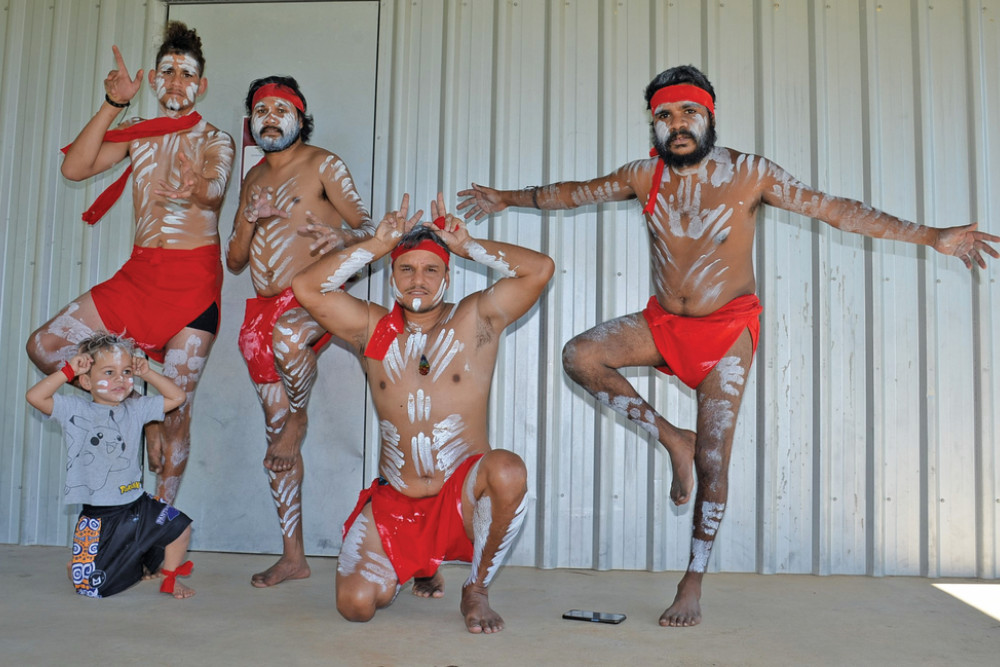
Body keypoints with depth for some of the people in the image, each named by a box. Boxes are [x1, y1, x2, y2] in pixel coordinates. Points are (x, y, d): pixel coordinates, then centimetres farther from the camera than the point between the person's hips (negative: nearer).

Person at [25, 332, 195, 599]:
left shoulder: (136, 409, 3)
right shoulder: (74, 410, -6)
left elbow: (177, 396, 6)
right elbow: (35, 396, -19)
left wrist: (147, 373, -1)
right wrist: (68, 370, -16)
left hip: (138, 506, 3)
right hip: (98, 518, -3)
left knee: (180, 527, -2)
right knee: (88, 584, -3)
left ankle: (169, 577, 22)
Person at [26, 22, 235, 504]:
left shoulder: (214, 140, 2)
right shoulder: (137, 134, 14)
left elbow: (215, 189, -21)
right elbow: (74, 168, -1)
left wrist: (198, 190, -46)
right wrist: (112, 105, -8)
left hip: (194, 279, -5)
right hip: (138, 274, 5)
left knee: (176, 409, -3)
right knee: (44, 347, -1)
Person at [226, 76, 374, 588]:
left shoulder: (322, 164, 2)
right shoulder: (255, 178, 18)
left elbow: (368, 227, -3)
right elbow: (234, 261, 16)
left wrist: (341, 235, -25)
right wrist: (250, 219, -3)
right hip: (264, 308, 6)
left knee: (288, 336, -43)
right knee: (274, 433, 3)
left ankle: (298, 417, -11)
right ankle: (292, 556, 10)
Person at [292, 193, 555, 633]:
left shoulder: (476, 320, 1)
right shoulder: (373, 329, 7)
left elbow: (540, 269, -9)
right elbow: (306, 287, -2)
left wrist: (467, 245, -5)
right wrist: (378, 246, -3)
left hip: (463, 496, -2)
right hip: (394, 502, 3)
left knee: (507, 471, -36)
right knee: (356, 605, -14)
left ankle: (477, 589, -9)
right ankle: (421, 563, 24)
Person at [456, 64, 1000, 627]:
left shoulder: (750, 174, -10)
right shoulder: (644, 176, -1)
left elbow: (835, 208, -9)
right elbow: (577, 193, 13)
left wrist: (931, 236, -12)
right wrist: (509, 199, 20)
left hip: (727, 329, -3)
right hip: (662, 322, 4)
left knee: (713, 459, -5)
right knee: (581, 357, -20)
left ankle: (694, 585, 10)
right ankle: (674, 439, -3)